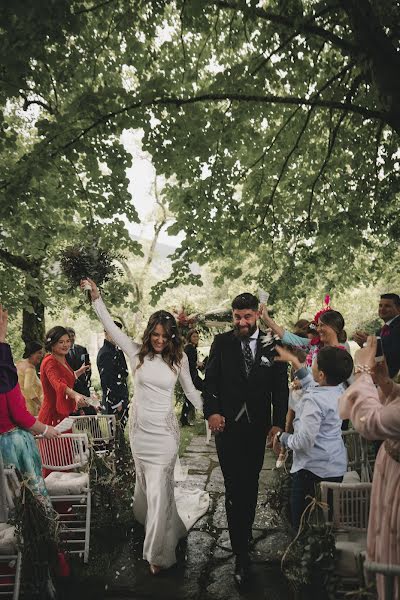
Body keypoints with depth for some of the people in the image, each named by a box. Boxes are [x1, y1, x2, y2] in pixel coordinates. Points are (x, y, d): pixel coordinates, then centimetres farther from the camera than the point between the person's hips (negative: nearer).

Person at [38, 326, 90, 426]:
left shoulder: (63, 360, 11)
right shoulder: (50, 362, -17)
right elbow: (58, 384, -38)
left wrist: (80, 371, 32)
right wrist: (75, 395, -53)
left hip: (64, 414, 9)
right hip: (52, 415, -9)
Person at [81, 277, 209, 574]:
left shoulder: (179, 358, -4)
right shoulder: (137, 351, -3)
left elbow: (191, 391, 7)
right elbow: (111, 327, -5)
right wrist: (97, 298, -12)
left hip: (164, 431, -3)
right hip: (139, 428, 3)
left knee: (159, 488, -2)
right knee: (145, 483, 15)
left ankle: (158, 552, 13)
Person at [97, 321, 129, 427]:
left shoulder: (118, 351, 14)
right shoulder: (104, 354, -15)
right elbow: (107, 381, -19)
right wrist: (116, 403, -18)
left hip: (122, 400, 9)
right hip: (114, 402, -9)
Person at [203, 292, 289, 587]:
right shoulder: (222, 342, -1)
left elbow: (281, 388, 0)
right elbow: (210, 380, 1)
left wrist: (278, 424, -6)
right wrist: (212, 412, -11)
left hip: (257, 427, 1)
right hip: (227, 424, -1)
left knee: (250, 484, 14)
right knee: (234, 487, -2)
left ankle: (245, 531, 34)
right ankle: (242, 554, 5)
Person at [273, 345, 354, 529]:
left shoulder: (313, 400, -26)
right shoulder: (338, 390, -1)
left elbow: (303, 441, -28)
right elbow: (312, 385, 20)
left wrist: (281, 436, -10)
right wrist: (294, 362, 21)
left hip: (313, 470, -8)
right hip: (337, 467, 8)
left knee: (301, 524, 8)